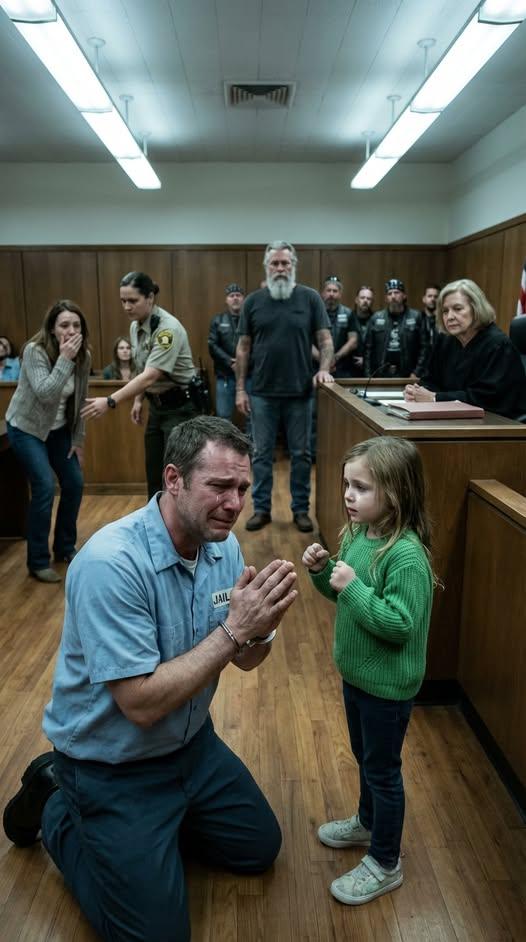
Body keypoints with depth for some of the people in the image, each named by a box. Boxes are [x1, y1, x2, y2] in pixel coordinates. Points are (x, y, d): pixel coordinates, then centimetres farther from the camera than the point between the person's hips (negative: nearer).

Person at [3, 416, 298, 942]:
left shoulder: (222, 545, -9)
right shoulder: (110, 563, -32)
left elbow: (243, 660, -4)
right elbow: (142, 703, -32)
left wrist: (262, 627, -27)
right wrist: (233, 629, -35)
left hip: (191, 743, 7)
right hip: (113, 766, -7)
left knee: (260, 848, 18)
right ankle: (55, 810, 19)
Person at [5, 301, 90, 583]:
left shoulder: (83, 356, -7)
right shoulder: (35, 350, -24)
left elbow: (79, 400, 2)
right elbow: (45, 395, -35)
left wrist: (78, 439, 4)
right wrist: (65, 359, -38)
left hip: (59, 428, 6)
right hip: (26, 427, -6)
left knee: (74, 484, 3)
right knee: (45, 488, -15)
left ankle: (65, 547, 24)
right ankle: (38, 561, 0)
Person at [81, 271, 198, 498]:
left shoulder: (168, 328, -24)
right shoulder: (135, 327, 3)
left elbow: (150, 376, -32)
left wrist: (111, 401, -36)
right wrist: (138, 400, 11)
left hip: (179, 406, -8)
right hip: (157, 405, 8)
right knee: (154, 474, 11)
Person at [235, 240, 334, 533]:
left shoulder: (310, 298, 1)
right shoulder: (253, 301, 5)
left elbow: (325, 339, 0)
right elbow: (244, 347, 6)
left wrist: (324, 368, -19)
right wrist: (240, 389, 0)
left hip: (300, 392, -1)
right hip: (262, 393, 1)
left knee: (301, 454, 7)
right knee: (262, 454, 7)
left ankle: (301, 509, 20)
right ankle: (262, 509, 19)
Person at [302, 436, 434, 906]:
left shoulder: (406, 555, -29)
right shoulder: (360, 533, -3)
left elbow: (399, 625, -30)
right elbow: (343, 594, 9)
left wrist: (353, 587, -33)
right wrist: (322, 571, -9)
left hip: (387, 684, -8)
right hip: (356, 672, 8)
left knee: (383, 769, 11)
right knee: (365, 758, 27)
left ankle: (385, 864, 32)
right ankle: (368, 823, 51)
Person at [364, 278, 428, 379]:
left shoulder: (416, 317, 2)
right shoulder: (376, 318, 7)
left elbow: (423, 347, -2)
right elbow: (368, 349, 6)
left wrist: (417, 372, -9)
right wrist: (368, 375, -1)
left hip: (406, 376, -1)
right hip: (380, 375, 1)